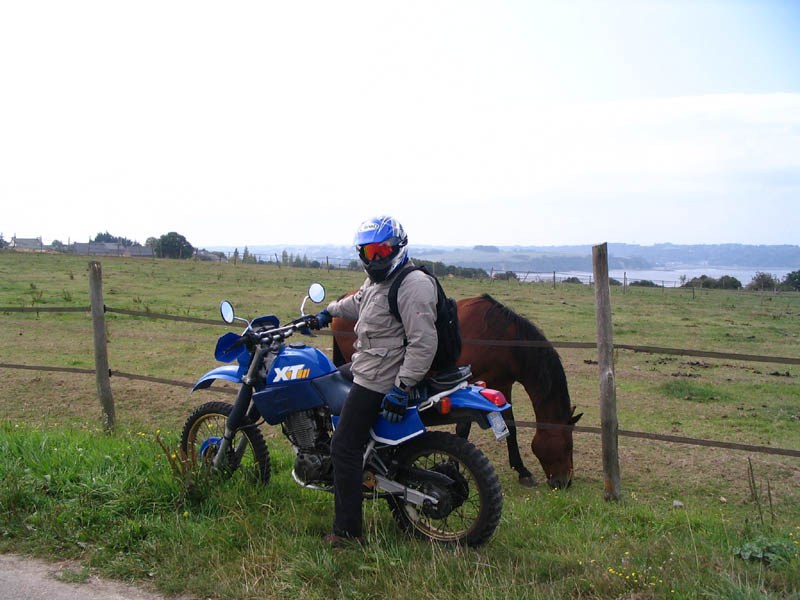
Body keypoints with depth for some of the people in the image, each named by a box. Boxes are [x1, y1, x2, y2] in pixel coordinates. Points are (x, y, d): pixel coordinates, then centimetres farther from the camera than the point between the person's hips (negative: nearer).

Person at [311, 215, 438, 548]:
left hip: (379, 380, -11)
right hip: (367, 368, 11)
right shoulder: (376, 281, 12)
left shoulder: (413, 285, -21)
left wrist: (402, 388, -29)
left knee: (344, 447, -11)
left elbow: (424, 342, -27)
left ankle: (348, 531, -4)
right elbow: (358, 302, 36)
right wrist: (328, 313, 43)